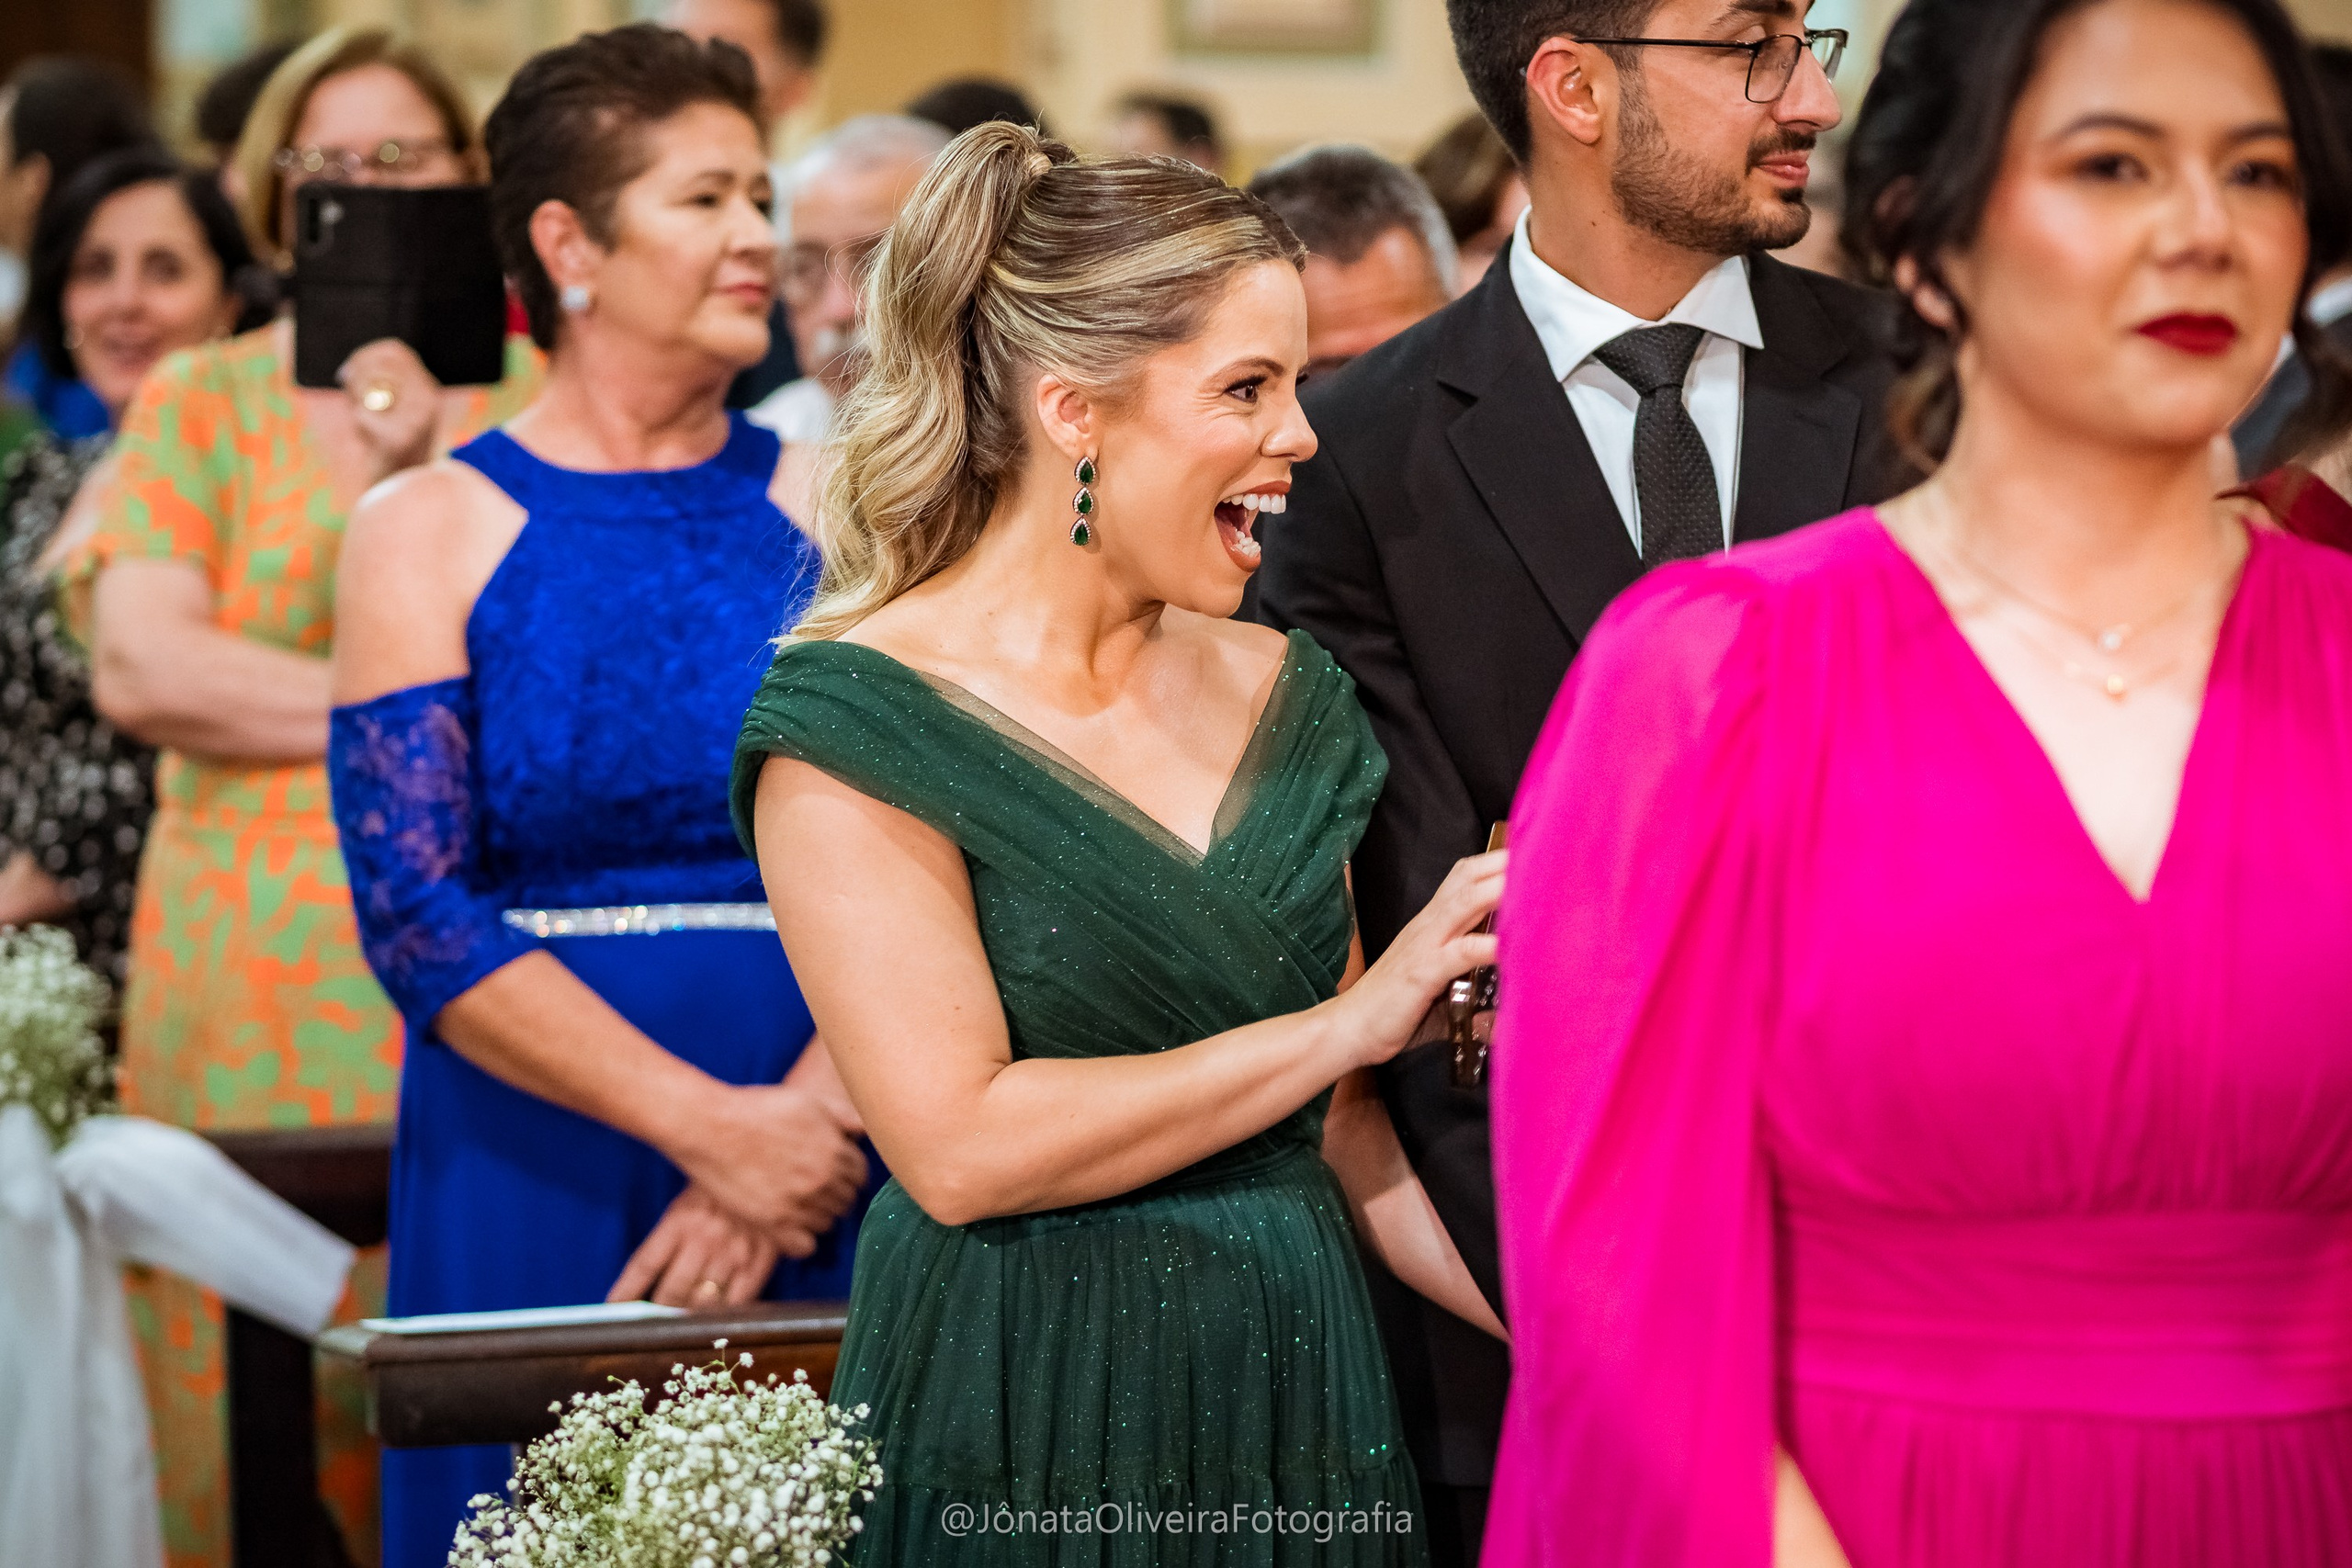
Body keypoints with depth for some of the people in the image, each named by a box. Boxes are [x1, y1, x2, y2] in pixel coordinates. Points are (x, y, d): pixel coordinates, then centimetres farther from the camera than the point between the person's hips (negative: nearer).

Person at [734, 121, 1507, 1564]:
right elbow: (960, 1147, -18)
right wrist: (1349, 1020, -14)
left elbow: (1339, 1123, 13)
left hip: (1302, 1423, 5)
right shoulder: (854, 720, -10)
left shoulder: (1280, 693, 8)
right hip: (1024, 1445, -5)